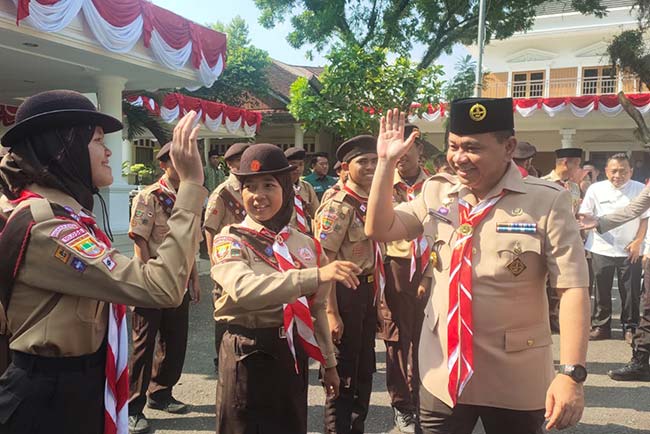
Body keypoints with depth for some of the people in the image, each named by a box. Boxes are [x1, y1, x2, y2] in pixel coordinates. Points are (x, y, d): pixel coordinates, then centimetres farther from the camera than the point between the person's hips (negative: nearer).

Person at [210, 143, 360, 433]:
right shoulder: (230, 241, -11)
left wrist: (328, 362, 16)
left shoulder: (305, 244, 4)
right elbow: (244, 289, -33)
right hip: (248, 354, -5)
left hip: (294, 353, 5)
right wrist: (317, 275, -41)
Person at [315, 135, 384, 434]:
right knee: (343, 373, 6)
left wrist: (377, 295, 12)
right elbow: (324, 263, -20)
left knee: (365, 368, 21)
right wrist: (331, 313, -22)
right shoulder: (338, 207, -17)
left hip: (368, 292, 9)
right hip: (346, 292, -9)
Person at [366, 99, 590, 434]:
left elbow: (573, 288, -13)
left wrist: (571, 373, -20)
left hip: (515, 381, -3)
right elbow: (379, 230, 2)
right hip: (441, 372, 3)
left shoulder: (548, 202, -12)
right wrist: (387, 161, -6)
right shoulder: (437, 192, 1)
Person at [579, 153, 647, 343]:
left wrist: (638, 241, -4)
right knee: (601, 290, 7)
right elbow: (584, 215, 6)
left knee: (631, 292, 5)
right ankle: (600, 326, 20)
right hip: (602, 249, 1)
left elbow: (645, 218, 3)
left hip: (630, 250, 0)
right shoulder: (596, 189, 0)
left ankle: (630, 328, 19)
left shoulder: (640, 189, 0)